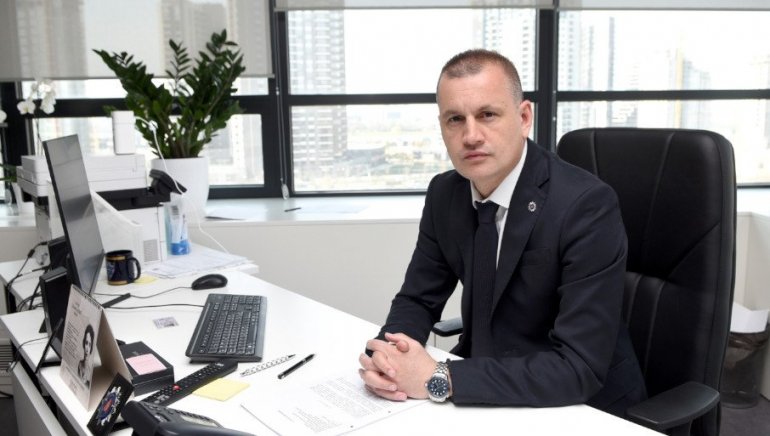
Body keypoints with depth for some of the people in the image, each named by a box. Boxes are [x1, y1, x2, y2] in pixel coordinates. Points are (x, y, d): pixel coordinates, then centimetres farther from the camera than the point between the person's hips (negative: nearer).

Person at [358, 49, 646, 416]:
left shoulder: (586, 205, -24)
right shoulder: (444, 193, -5)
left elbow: (579, 368, -28)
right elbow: (417, 299, 3)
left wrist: (439, 379, -30)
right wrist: (386, 354, -19)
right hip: (481, 392, 5)